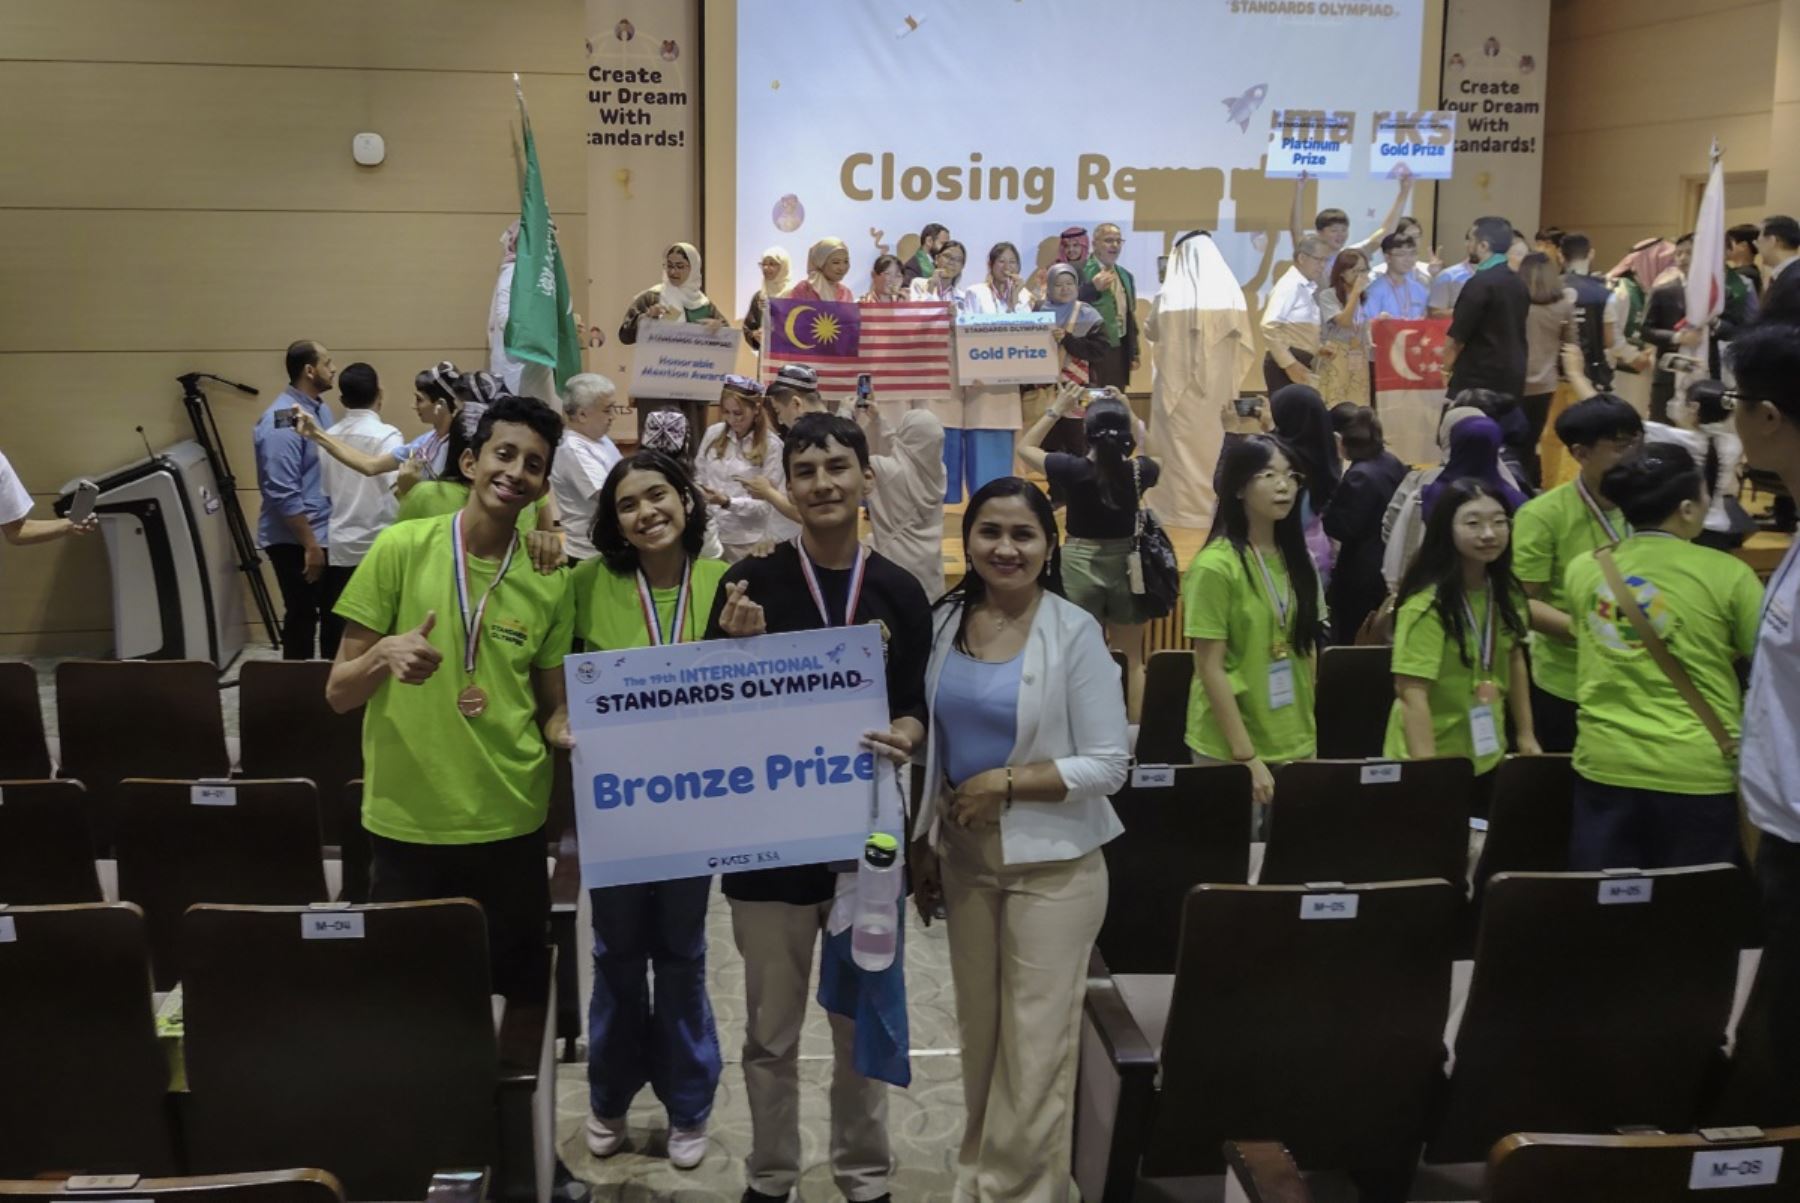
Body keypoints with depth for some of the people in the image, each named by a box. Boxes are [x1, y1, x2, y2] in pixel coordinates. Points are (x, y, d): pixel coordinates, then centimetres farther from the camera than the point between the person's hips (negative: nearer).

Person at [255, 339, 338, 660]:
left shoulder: (321, 409, 9)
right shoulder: (282, 420, -19)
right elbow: (283, 494, -22)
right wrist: (309, 544, -21)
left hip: (326, 534, 9)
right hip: (295, 541, -8)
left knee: (335, 616, 15)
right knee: (302, 618, 2)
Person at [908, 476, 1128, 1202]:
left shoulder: (1075, 632, -12)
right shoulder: (944, 623, 1)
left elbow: (1109, 763, -13)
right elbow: (930, 747, 9)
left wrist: (1007, 782, -19)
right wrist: (923, 846, 8)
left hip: (1052, 864, -4)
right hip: (965, 857, 5)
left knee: (1035, 1047, 2)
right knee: (979, 1034, 16)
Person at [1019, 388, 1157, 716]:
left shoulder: (1072, 469, -16)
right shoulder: (1138, 471, -10)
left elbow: (1025, 447, 0)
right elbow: (1146, 451, 16)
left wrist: (1057, 410, 3)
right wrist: (1127, 412, 12)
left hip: (1081, 565, -2)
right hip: (1126, 565, 2)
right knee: (1132, 658, 15)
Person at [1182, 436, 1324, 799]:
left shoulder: (1296, 559, 7)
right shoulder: (1216, 565, -14)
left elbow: (1307, 649, 13)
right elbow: (1210, 669, -14)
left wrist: (1309, 738, 10)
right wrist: (1246, 756, -17)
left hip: (1295, 745, 6)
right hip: (1229, 750, -6)